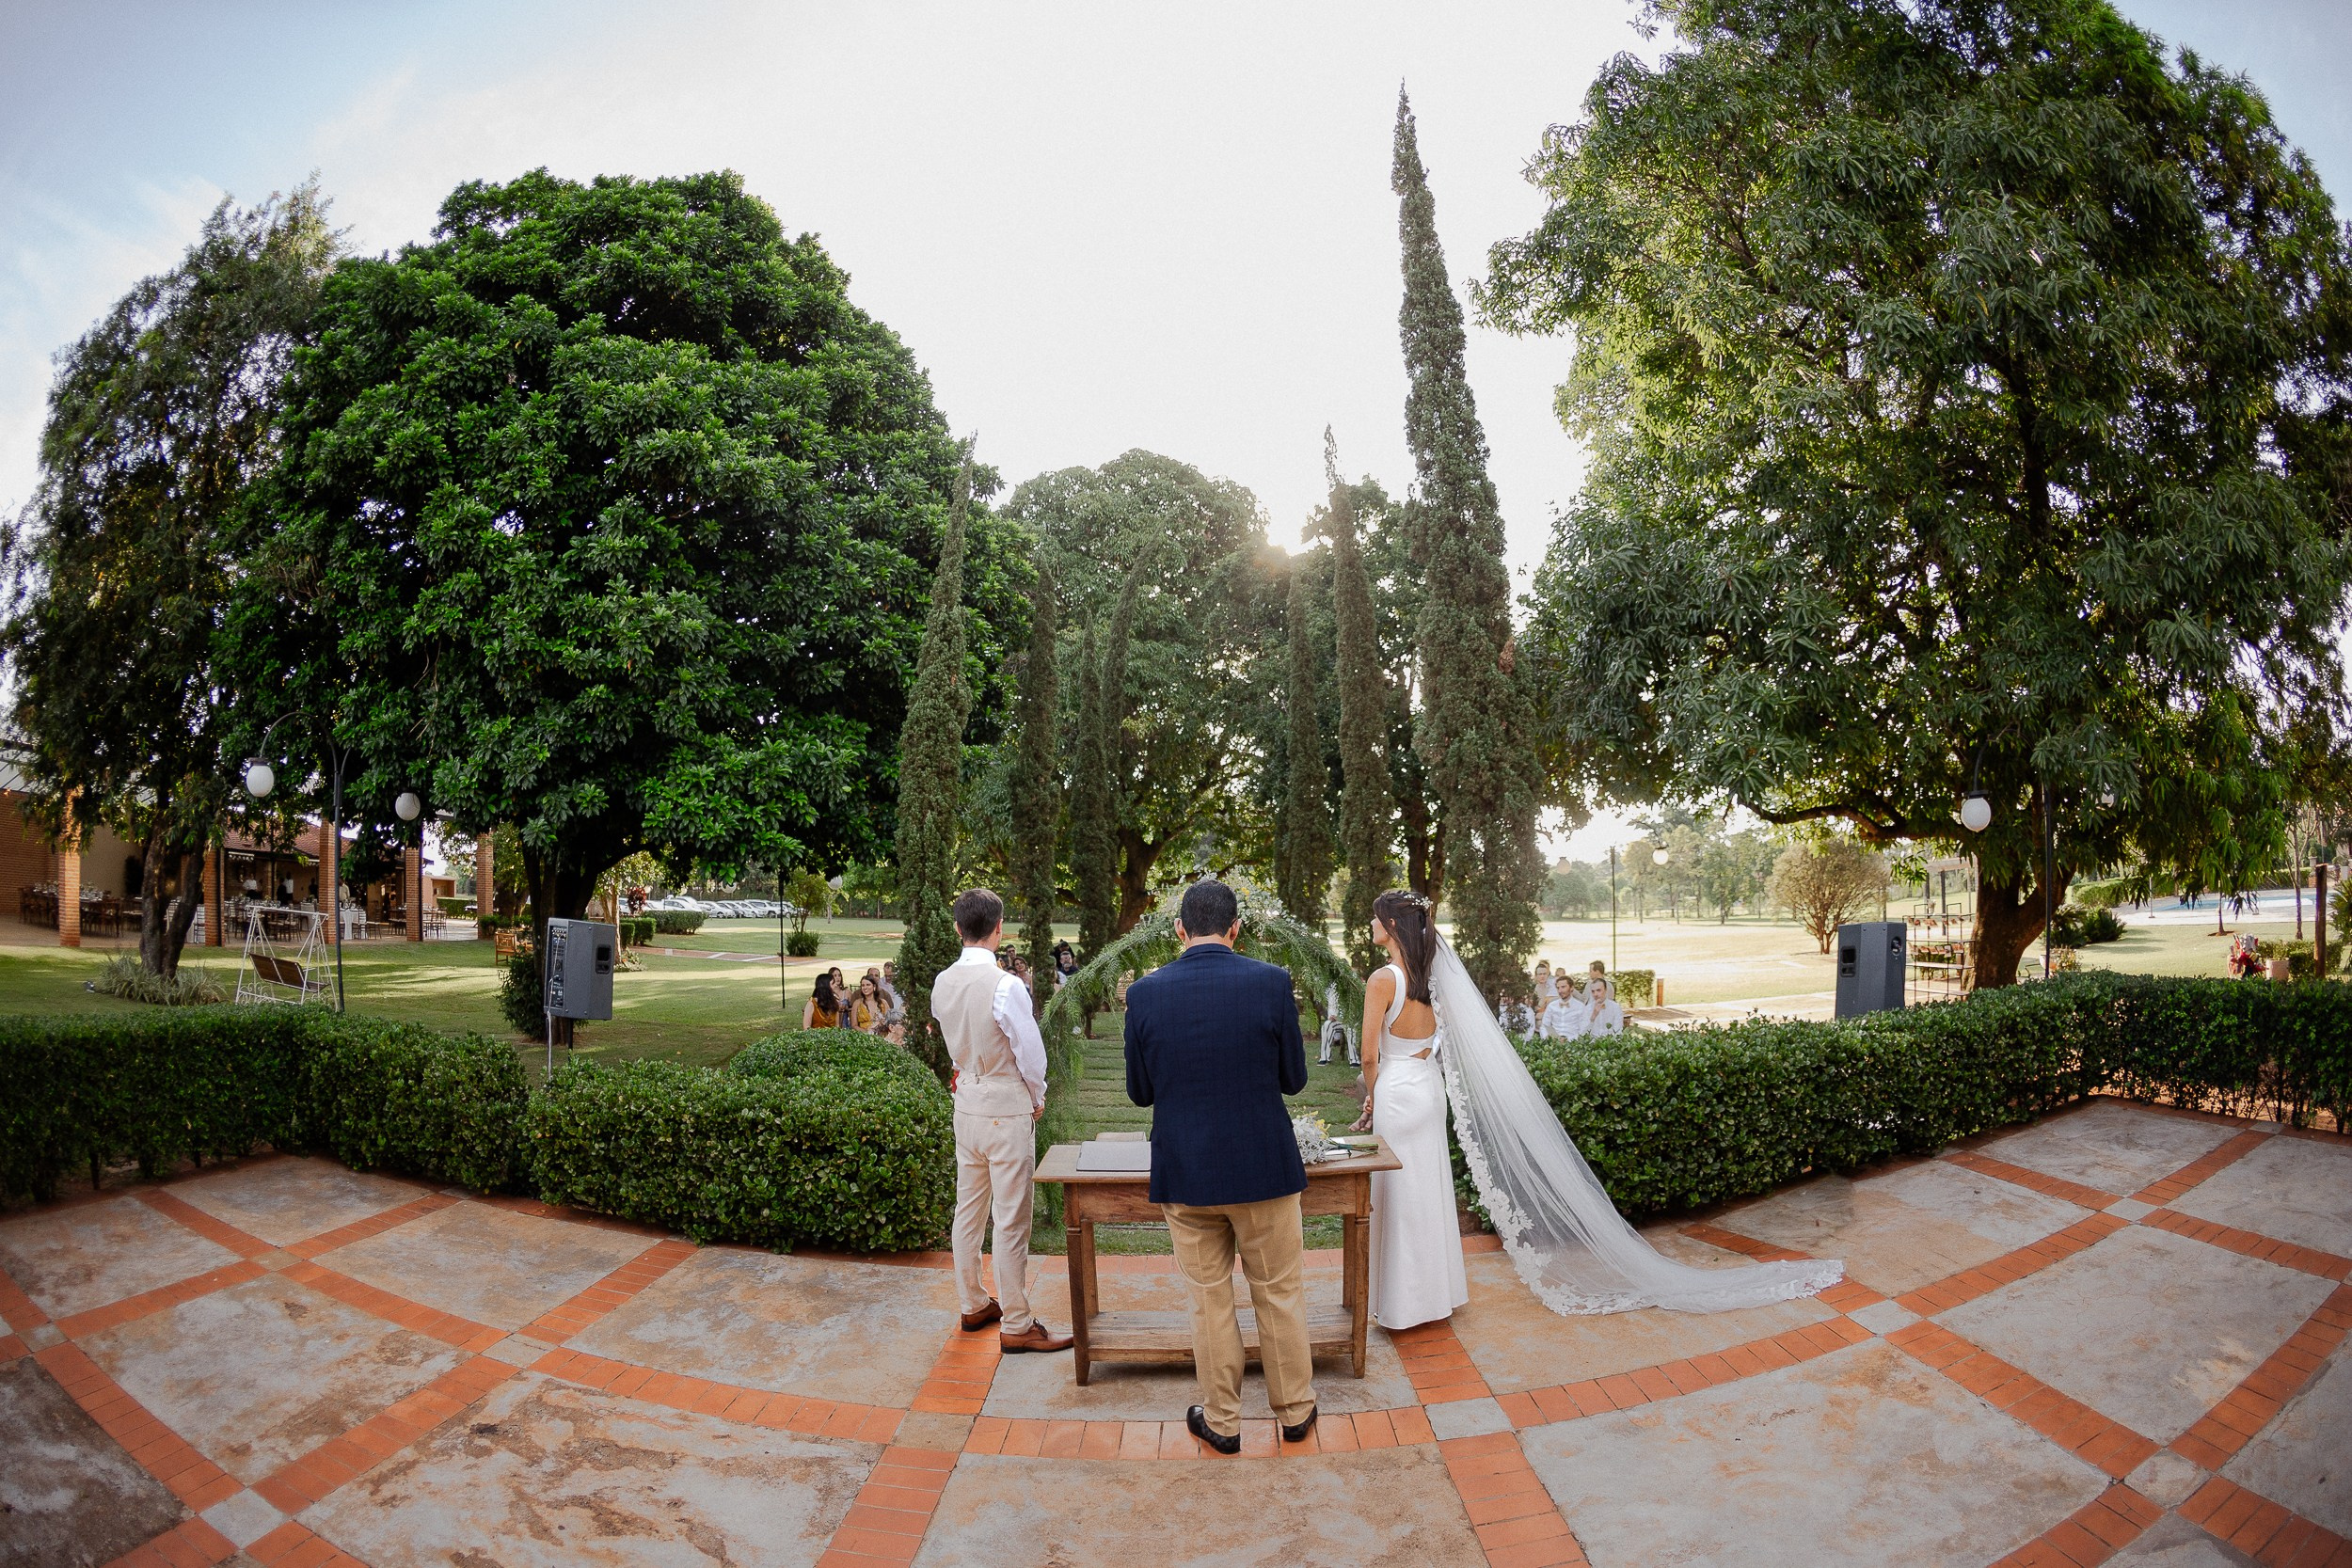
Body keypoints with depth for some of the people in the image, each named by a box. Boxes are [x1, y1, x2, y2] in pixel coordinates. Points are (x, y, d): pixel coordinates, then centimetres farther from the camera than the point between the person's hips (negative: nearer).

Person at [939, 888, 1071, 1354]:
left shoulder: (942, 984, -1)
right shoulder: (1006, 987, -22)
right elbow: (1030, 1052, -15)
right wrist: (1037, 1097, 1)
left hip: (966, 1101, 7)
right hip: (1007, 1109, -7)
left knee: (968, 1210, 18)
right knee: (1012, 1219, 2)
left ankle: (973, 1303, 33)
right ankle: (1016, 1325, 12)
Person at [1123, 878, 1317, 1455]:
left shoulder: (1145, 993, -9)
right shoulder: (1271, 982, -13)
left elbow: (1139, 1091, 1)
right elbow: (1294, 1078, -3)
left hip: (1184, 1171, 1)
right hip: (1263, 1167, 0)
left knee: (1209, 1300, 15)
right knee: (1280, 1293, 17)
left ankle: (1222, 1421, 29)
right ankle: (1295, 1408, 33)